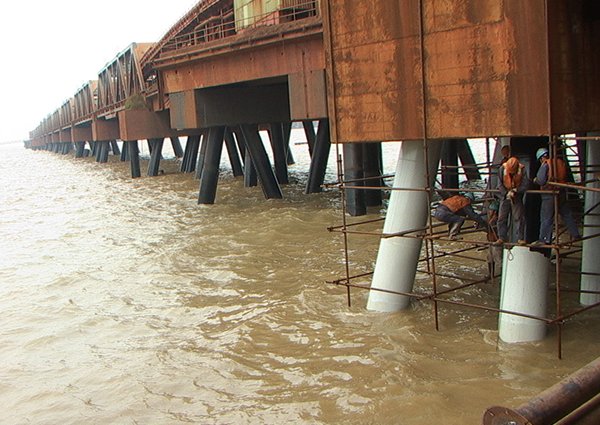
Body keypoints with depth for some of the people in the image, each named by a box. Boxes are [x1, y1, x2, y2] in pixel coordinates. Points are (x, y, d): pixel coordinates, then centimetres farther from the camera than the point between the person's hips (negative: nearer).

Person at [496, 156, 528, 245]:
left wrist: (515, 191, -25)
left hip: (517, 197, -1)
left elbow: (525, 184, -15)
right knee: (502, 217, 0)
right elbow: (500, 184, -8)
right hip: (505, 196, 1)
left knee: (519, 217, -2)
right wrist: (506, 193, -21)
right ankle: (502, 237, 9)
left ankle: (520, 238, 5)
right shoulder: (502, 169, -14)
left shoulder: (522, 170, -16)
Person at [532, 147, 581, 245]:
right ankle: (575, 234, 20)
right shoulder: (561, 162, 9)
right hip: (561, 192, 6)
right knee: (567, 214, 15)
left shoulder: (545, 164, -11)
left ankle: (544, 239, 0)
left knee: (546, 217, -1)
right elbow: (566, 177, 15)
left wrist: (535, 180, 5)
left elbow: (541, 180, -14)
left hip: (549, 194, -6)